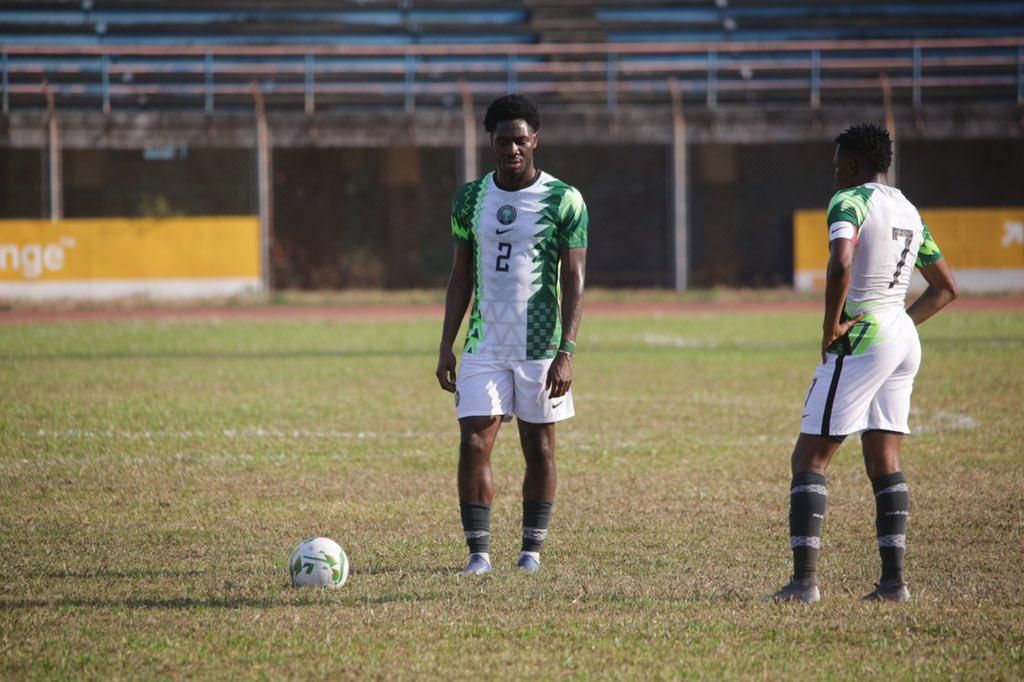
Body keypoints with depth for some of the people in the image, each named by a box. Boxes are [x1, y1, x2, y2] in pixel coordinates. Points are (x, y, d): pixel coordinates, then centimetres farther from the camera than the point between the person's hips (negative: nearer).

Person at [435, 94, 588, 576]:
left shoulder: (563, 201, -4)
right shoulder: (470, 198, 7)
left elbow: (574, 280, -6)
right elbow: (461, 277, 12)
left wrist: (566, 352, -14)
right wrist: (446, 347, 5)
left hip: (541, 348, -2)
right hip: (484, 347, 2)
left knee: (538, 446, 6)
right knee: (473, 443, -8)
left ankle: (532, 549, 17)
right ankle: (478, 552, -4)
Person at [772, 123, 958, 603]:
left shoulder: (850, 202, -10)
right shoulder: (908, 211, 15)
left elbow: (841, 263, -29)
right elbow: (946, 288, 21)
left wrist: (831, 326, -18)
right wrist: (903, 323, 16)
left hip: (862, 342, -8)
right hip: (904, 341, 8)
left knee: (810, 458, -4)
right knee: (885, 463, 10)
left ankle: (804, 579, -11)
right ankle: (894, 580, 4)